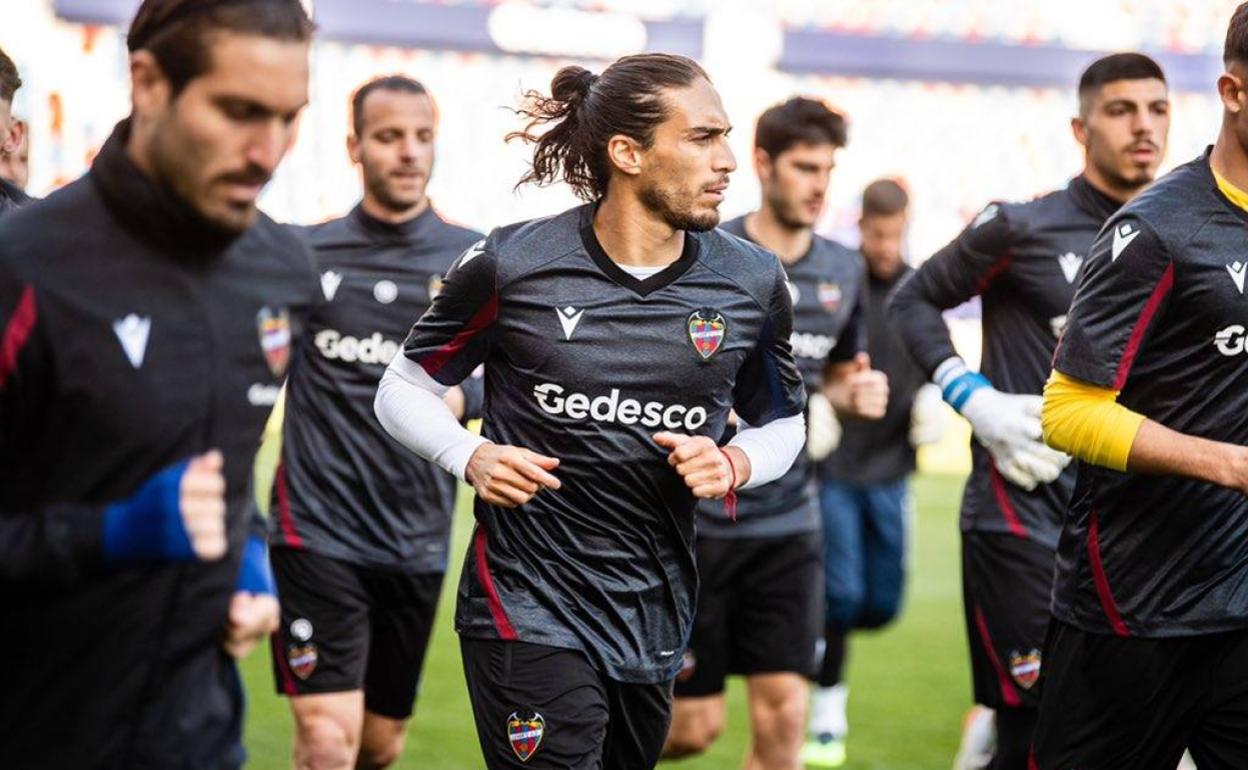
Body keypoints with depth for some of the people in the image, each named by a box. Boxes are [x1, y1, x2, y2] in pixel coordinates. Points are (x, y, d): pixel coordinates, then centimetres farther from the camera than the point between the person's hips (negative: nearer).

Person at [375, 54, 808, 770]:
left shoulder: (754, 280, 1)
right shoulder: (510, 264, -8)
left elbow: (782, 422, 16)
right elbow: (404, 388, 4)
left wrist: (734, 463, -7)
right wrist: (472, 457, -15)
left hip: (659, 622, 5)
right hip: (528, 609, -4)